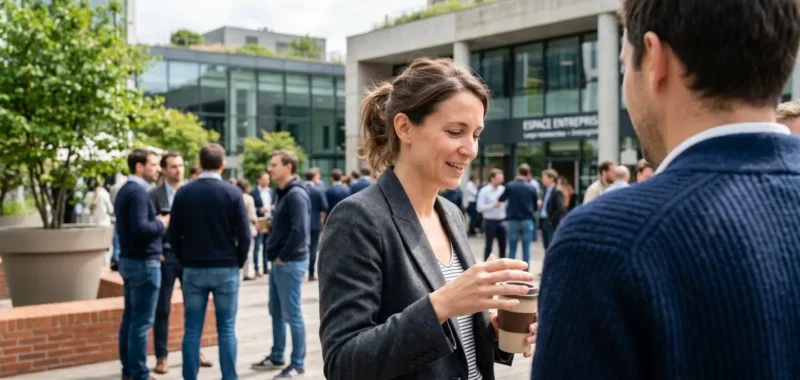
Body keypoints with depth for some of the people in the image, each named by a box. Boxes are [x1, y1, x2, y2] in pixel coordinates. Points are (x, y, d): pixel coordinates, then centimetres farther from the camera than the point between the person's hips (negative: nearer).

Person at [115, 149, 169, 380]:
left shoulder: (125, 190, 13)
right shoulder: (138, 191, -17)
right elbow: (140, 228, -27)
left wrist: (155, 221, 8)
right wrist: (161, 224, -11)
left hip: (129, 259, 10)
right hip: (143, 262, -10)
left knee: (130, 317, 14)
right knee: (142, 321, -4)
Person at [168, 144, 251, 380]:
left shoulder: (183, 193, -1)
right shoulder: (232, 193, -7)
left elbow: (174, 235, 2)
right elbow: (244, 236, -8)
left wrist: (184, 261, 15)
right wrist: (238, 262, 8)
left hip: (193, 270, 2)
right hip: (226, 269, -1)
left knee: (192, 330, 7)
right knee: (226, 329, 5)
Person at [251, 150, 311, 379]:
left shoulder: (296, 194, -17)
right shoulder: (284, 193, 13)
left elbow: (299, 231, -25)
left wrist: (283, 257, -16)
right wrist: (276, 255, 9)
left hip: (290, 263, -10)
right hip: (279, 262, 10)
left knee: (292, 314, -1)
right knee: (276, 312, 17)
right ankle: (277, 357, 29)